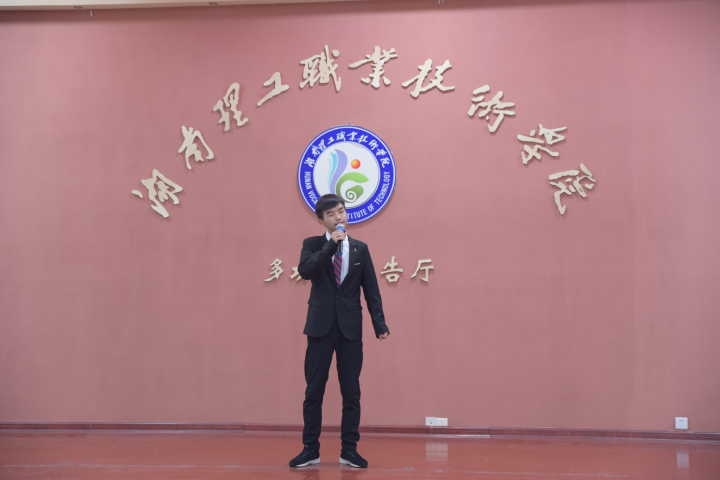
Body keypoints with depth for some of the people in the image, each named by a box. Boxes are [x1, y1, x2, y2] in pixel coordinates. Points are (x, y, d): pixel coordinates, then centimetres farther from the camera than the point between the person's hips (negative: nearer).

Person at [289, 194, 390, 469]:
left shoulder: (360, 249, 8)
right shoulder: (312, 245, 4)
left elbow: (371, 290, 5)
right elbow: (305, 271, -16)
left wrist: (380, 325, -4)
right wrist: (331, 244, -17)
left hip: (351, 328, 1)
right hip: (321, 326, -1)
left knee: (351, 391, 4)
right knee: (314, 390, 3)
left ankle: (349, 450, 14)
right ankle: (310, 450, 13)